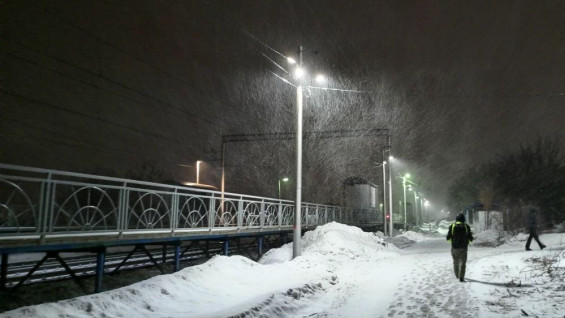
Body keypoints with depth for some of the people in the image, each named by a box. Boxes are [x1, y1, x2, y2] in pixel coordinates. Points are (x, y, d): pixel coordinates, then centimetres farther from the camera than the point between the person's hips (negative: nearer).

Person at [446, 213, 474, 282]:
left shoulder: (452, 226, -3)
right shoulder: (466, 226, -4)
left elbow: (448, 238, -3)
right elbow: (470, 239, -4)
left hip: (454, 247, 1)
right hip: (463, 248, -1)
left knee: (455, 262, 19)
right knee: (462, 263, 2)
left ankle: (457, 275, 34)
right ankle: (461, 277, -9)